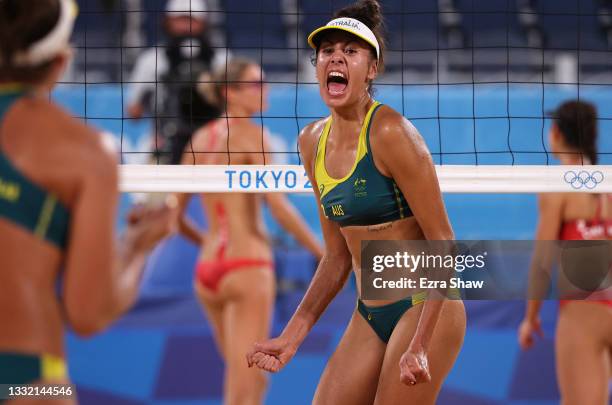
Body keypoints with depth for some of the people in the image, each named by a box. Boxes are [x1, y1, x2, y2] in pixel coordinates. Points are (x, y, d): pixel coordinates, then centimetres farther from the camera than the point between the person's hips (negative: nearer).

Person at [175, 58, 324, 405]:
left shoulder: (202, 138, 13)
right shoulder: (251, 134, -7)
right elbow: (278, 206, -14)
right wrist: (323, 254, -8)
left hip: (207, 269, 7)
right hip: (248, 265, -7)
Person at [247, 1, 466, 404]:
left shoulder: (390, 133, -17)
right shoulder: (313, 141, 7)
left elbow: (444, 244, -16)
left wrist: (419, 345, -23)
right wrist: (292, 335, 9)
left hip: (424, 309, -8)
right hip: (370, 317, 8)